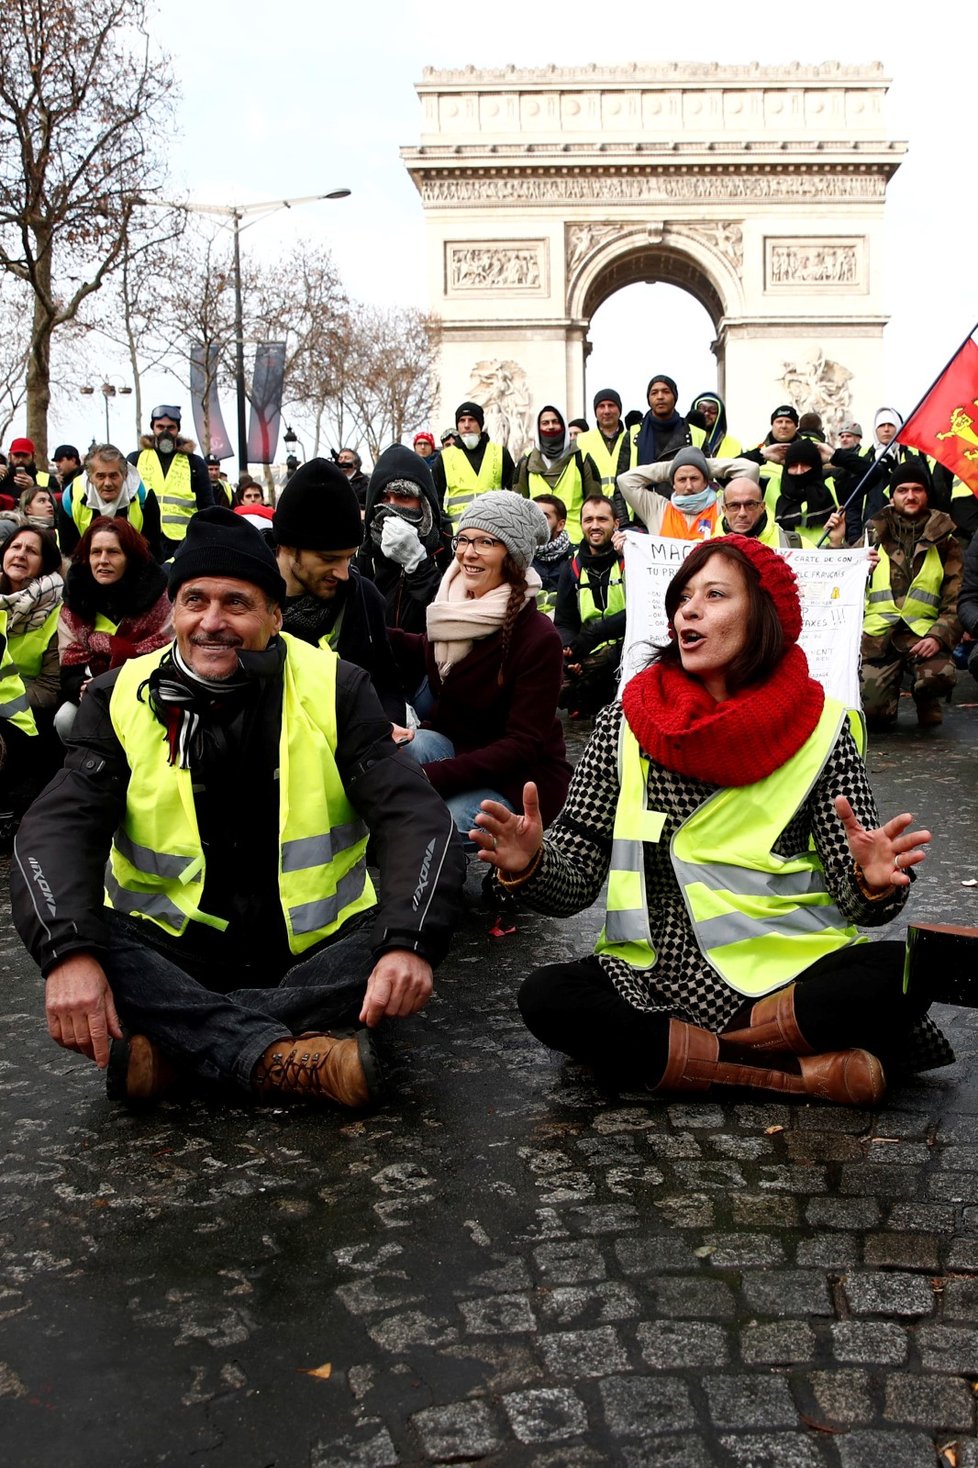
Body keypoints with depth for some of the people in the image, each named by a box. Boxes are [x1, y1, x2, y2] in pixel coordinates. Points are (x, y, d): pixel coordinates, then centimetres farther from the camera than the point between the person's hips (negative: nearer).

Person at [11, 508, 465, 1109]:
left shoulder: (333, 689, -5)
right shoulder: (123, 697, -2)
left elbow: (412, 815, -15)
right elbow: (61, 827, -12)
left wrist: (410, 941, -34)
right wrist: (69, 952, -32)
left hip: (315, 947, 0)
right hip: (171, 953, 0)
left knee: (394, 945, -29)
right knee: (77, 935, -28)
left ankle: (174, 1042, -25)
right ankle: (289, 1059, -33)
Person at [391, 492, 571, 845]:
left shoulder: (537, 637, -21)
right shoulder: (452, 610, -4)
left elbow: (523, 745, -22)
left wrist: (428, 776, -30)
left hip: (520, 779, -5)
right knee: (405, 749, -28)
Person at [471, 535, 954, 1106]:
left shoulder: (822, 729, 0)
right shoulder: (627, 724, 2)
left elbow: (858, 902, -2)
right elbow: (575, 884, -2)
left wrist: (873, 884, -25)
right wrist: (530, 865, -24)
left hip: (791, 974, -1)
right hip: (660, 981, 1)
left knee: (904, 975, -28)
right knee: (546, 997, -26)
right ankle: (810, 1070, -20)